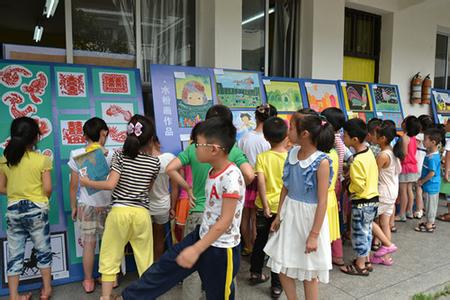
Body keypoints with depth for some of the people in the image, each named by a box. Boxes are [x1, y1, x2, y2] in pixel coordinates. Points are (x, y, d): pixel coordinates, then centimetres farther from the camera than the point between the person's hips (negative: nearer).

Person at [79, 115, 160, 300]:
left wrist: (87, 183, 3)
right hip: (142, 213, 1)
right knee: (145, 259, 14)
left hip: (119, 211, -1)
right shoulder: (155, 162, 1)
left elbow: (110, 184, -14)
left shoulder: (120, 156, -5)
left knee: (110, 258, 12)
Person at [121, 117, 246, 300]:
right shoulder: (213, 172, 1)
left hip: (221, 249, -8)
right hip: (202, 236, 8)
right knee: (166, 264, 15)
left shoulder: (232, 176, -27)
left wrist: (196, 249, -25)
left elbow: (225, 221, -26)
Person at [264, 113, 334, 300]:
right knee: (281, 265, 15)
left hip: (309, 216, -6)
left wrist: (314, 234, -17)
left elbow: (322, 201, -18)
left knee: (309, 271, 11)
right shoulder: (292, 153, 0)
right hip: (289, 213, 6)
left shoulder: (321, 161, -19)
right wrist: (279, 215, 10)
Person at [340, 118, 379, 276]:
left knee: (359, 233, 6)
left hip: (362, 202, -9)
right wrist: (351, 172, 7)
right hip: (372, 198, 9)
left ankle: (360, 266, 19)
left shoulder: (357, 161, -26)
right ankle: (365, 258, 36)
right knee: (366, 230, 21)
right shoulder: (369, 152, 2)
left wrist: (348, 187, -7)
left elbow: (359, 186, -24)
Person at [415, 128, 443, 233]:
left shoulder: (432, 157, -26)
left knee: (430, 205, 4)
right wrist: (422, 178, 12)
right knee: (430, 205, 20)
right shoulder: (432, 154, 5)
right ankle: (429, 222, 35)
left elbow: (432, 173, -25)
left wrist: (422, 181, -13)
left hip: (431, 186, -9)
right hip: (432, 185, 9)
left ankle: (429, 226, 17)